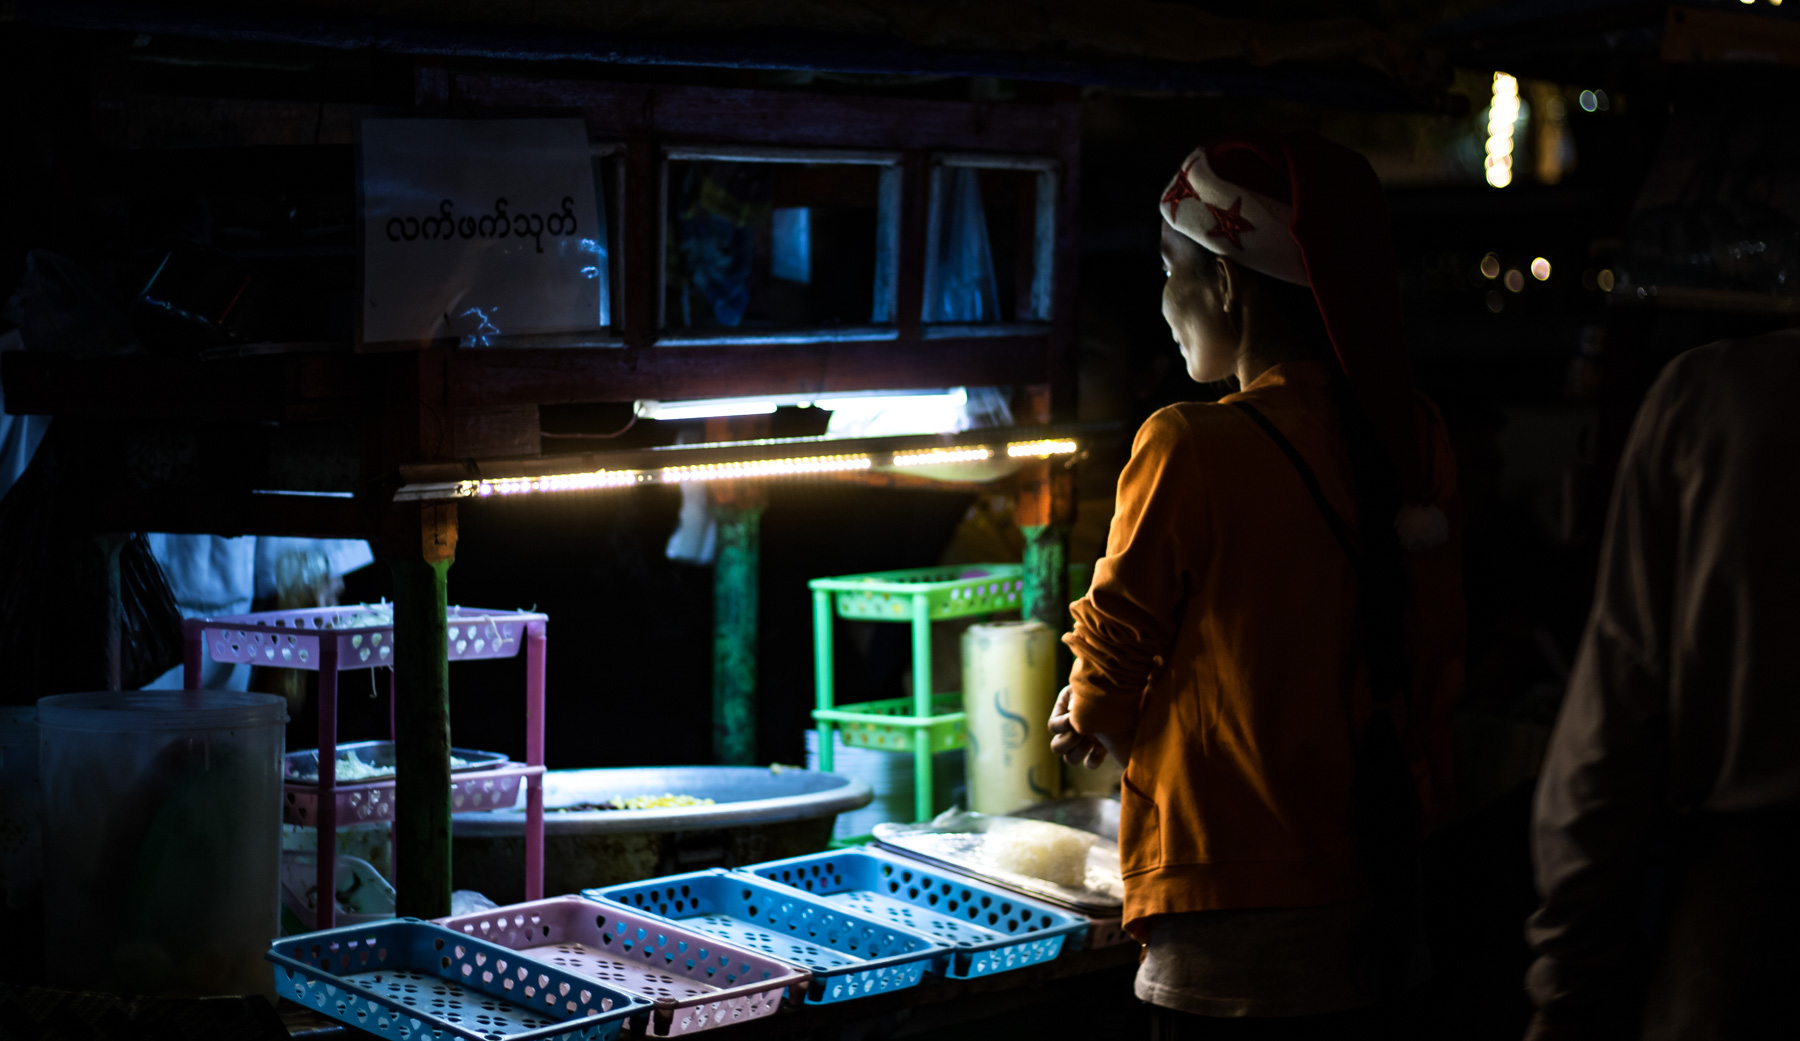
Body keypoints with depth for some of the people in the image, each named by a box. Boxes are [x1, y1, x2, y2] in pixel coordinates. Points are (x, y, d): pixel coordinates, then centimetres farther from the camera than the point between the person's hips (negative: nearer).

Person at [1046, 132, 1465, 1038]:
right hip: (1376, 897, 6)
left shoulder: (1188, 450, -17)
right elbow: (1434, 663, 10)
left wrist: (1089, 720, 18)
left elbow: (1117, 636, -4)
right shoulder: (1415, 438, 1)